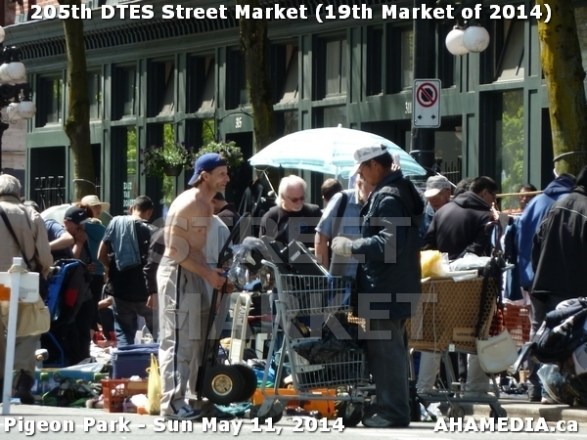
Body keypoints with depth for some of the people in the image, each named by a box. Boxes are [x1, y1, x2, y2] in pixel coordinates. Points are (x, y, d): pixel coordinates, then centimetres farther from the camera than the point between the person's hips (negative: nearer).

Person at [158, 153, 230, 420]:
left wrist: (212, 273, 10)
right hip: (177, 275, -10)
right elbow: (176, 250, -19)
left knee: (197, 339, 12)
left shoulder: (206, 205, 15)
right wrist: (208, 274, -18)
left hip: (195, 275, 10)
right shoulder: (187, 204, -15)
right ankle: (172, 403, -8)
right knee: (177, 340, -9)